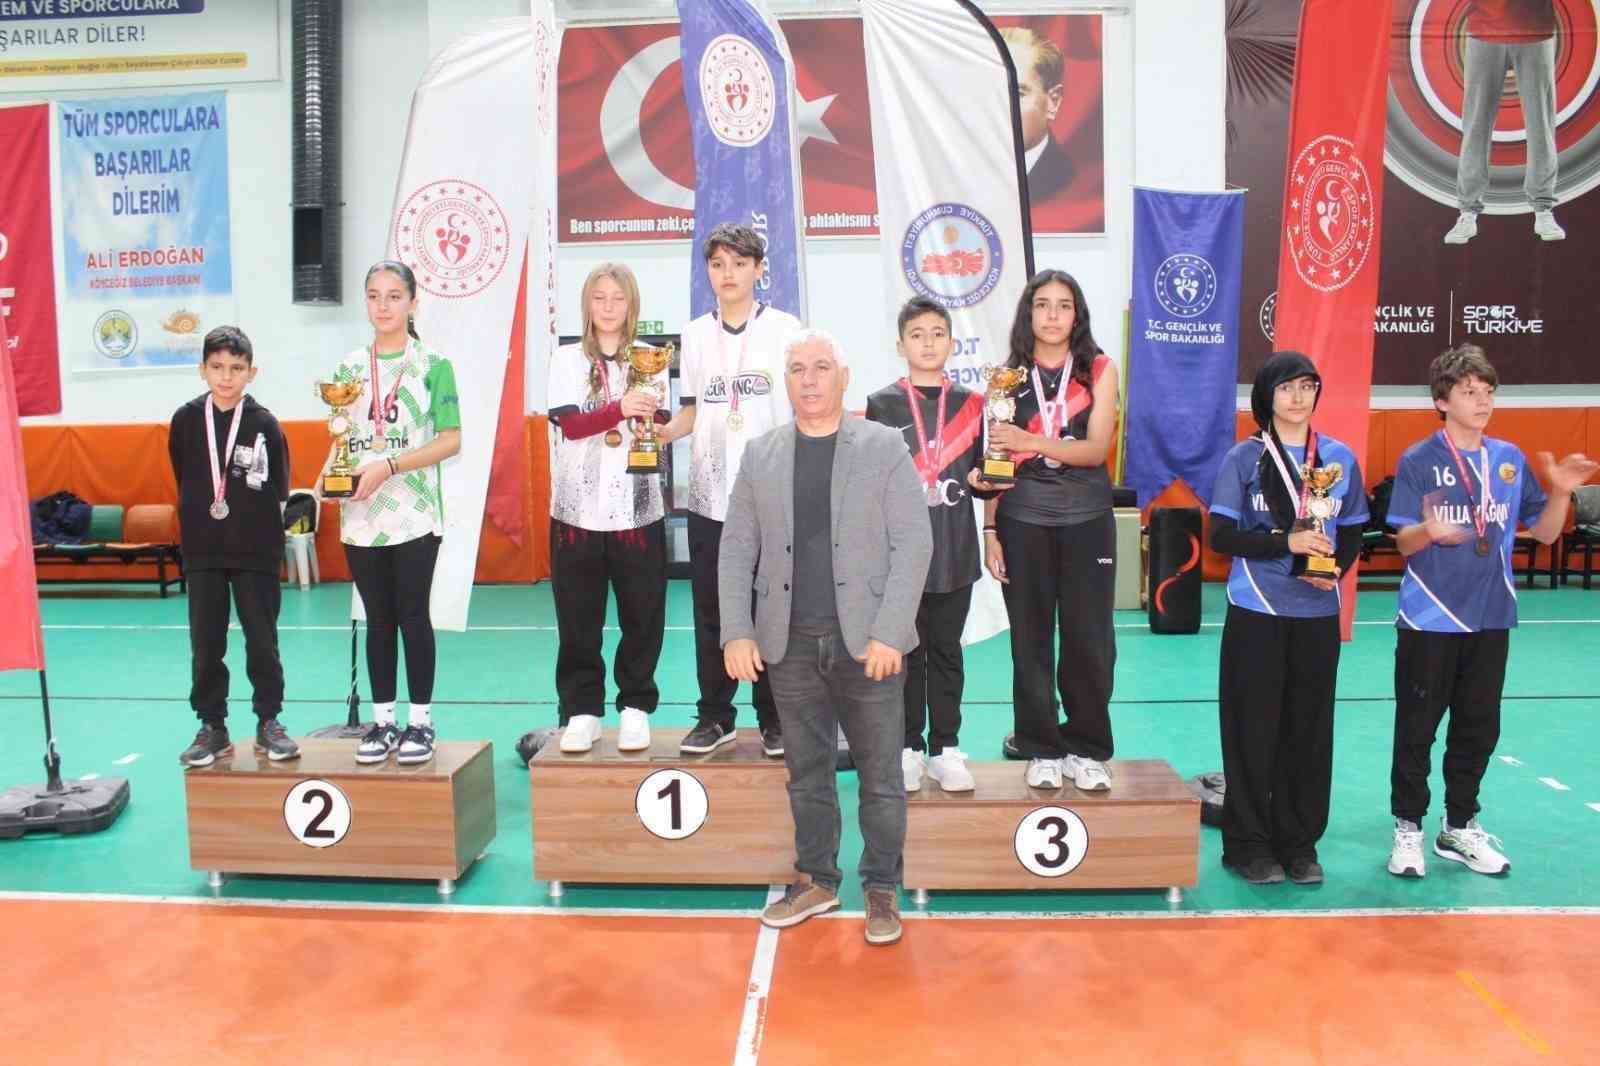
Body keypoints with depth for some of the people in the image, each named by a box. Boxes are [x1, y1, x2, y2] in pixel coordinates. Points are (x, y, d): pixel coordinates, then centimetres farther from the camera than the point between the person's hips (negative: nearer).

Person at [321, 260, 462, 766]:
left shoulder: (433, 365, -1)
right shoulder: (349, 367, 10)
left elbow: (451, 439, -7)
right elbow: (342, 437, 14)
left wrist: (390, 466, -17)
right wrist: (329, 471, -8)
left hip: (414, 511, -3)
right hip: (361, 513, 3)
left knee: (413, 616, 0)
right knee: (379, 620, 9)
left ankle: (420, 721, 11)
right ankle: (383, 720, 18)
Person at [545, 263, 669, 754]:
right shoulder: (567, 360, 4)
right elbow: (569, 424, -11)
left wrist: (653, 413, -23)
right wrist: (621, 408, -28)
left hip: (637, 506, 1)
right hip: (579, 506, 0)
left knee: (642, 615, 5)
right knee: (578, 619, 4)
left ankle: (635, 706, 18)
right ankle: (581, 710, 15)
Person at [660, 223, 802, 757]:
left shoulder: (784, 329, 1)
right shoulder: (694, 334, 10)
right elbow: (692, 412, 13)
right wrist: (658, 432, -7)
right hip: (710, 495, 3)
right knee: (711, 613, 8)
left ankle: (773, 717, 17)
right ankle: (714, 716, 20)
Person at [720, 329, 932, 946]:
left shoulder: (885, 447, 0)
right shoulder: (760, 454, 8)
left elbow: (913, 543, -6)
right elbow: (736, 549, 8)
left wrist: (889, 632, -13)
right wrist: (737, 633, -1)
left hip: (867, 642, -2)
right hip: (790, 645, 3)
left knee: (880, 776, 6)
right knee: (806, 774, 14)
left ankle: (882, 890, 22)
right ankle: (816, 881, 29)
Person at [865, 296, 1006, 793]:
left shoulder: (971, 404, 7)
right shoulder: (881, 405, 2)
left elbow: (984, 478, 11)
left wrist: (984, 480, -11)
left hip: (954, 552, 2)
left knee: (946, 651, 9)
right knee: (905, 651, 6)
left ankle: (945, 747, 19)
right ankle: (908, 747, 17)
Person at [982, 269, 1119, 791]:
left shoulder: (1099, 370, 3)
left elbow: (1097, 448, -9)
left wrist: (1028, 442, -21)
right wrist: (990, 529, -3)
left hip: (1088, 522, 0)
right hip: (1022, 522, 0)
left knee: (1090, 641, 4)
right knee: (1030, 641, 5)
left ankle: (1087, 750, 19)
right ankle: (1042, 751, 18)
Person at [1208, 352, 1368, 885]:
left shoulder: (1340, 458, 8)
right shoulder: (1244, 457, -1)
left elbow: (1353, 534, 11)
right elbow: (1221, 535, -7)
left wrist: (1336, 568, -10)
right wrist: (1287, 543, -18)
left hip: (1317, 613, 3)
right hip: (1256, 612, -3)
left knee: (1309, 728, 7)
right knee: (1254, 728, 2)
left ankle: (1299, 841, 20)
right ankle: (1249, 843, 14)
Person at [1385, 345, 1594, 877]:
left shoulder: (1511, 459, 7)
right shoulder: (1418, 459, -8)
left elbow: (1544, 532, 12)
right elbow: (1403, 541, -12)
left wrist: (1561, 492, -6)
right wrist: (1429, 530, -33)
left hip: (1490, 619, 5)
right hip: (1429, 619, -5)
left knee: (1478, 729, 13)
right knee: (1417, 729, 3)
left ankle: (1459, 827, 28)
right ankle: (1408, 828, 17)